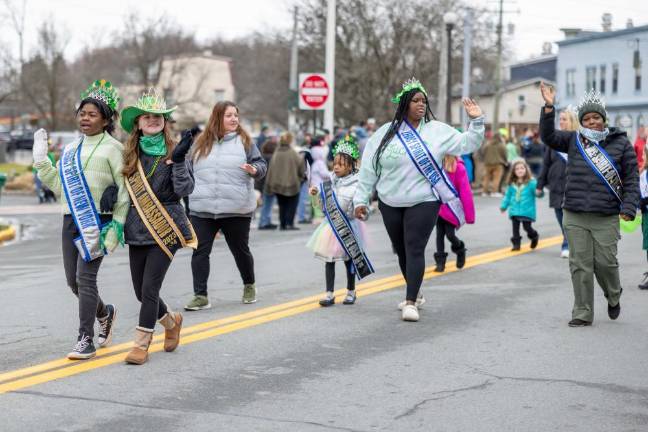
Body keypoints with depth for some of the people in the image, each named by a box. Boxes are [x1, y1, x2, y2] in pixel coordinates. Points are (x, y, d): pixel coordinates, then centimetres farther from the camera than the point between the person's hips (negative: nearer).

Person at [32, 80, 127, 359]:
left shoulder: (112, 148, -4)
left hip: (97, 221, -7)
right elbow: (59, 186, 17)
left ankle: (86, 340, -7)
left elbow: (125, 189, -8)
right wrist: (41, 159, 10)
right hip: (71, 220, 7)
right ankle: (104, 313, 36)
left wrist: (117, 225, -14)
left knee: (85, 277, -12)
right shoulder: (71, 149, 17)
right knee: (73, 280, 9)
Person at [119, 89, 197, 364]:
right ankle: (172, 321, 37)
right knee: (141, 291, 10)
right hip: (137, 230, 4)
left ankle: (141, 344, 3)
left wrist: (178, 161, -21)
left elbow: (185, 190, -10)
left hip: (165, 230, -4)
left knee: (150, 287, -8)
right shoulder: (130, 154, 8)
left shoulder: (173, 152, -2)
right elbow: (122, 185, 18)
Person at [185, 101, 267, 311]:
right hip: (202, 209, 1)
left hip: (237, 209, -1)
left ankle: (249, 286, 35)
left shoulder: (244, 141, 3)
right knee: (200, 251, -5)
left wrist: (254, 170, -19)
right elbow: (188, 170, 18)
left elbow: (261, 163, 0)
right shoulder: (201, 142, 9)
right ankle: (200, 296, -2)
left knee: (240, 250, 12)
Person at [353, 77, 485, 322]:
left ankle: (411, 302, -14)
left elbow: (467, 144, 1)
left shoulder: (437, 130, 1)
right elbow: (368, 169, 5)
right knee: (401, 251, 14)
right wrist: (361, 199, 2)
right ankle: (414, 294, 32)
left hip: (423, 202, -2)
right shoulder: (385, 133, 2)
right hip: (390, 204, 3)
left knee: (415, 250, -12)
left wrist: (477, 121, -12)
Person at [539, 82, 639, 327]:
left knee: (605, 262, -2)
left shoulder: (621, 143, 4)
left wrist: (629, 208, -6)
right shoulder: (574, 140, 10)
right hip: (574, 217, 2)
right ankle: (582, 314, 11)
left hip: (606, 219, -2)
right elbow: (548, 136, -1)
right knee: (580, 265, 2)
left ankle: (613, 298, 29)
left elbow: (632, 179, 4)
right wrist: (549, 108, -12)